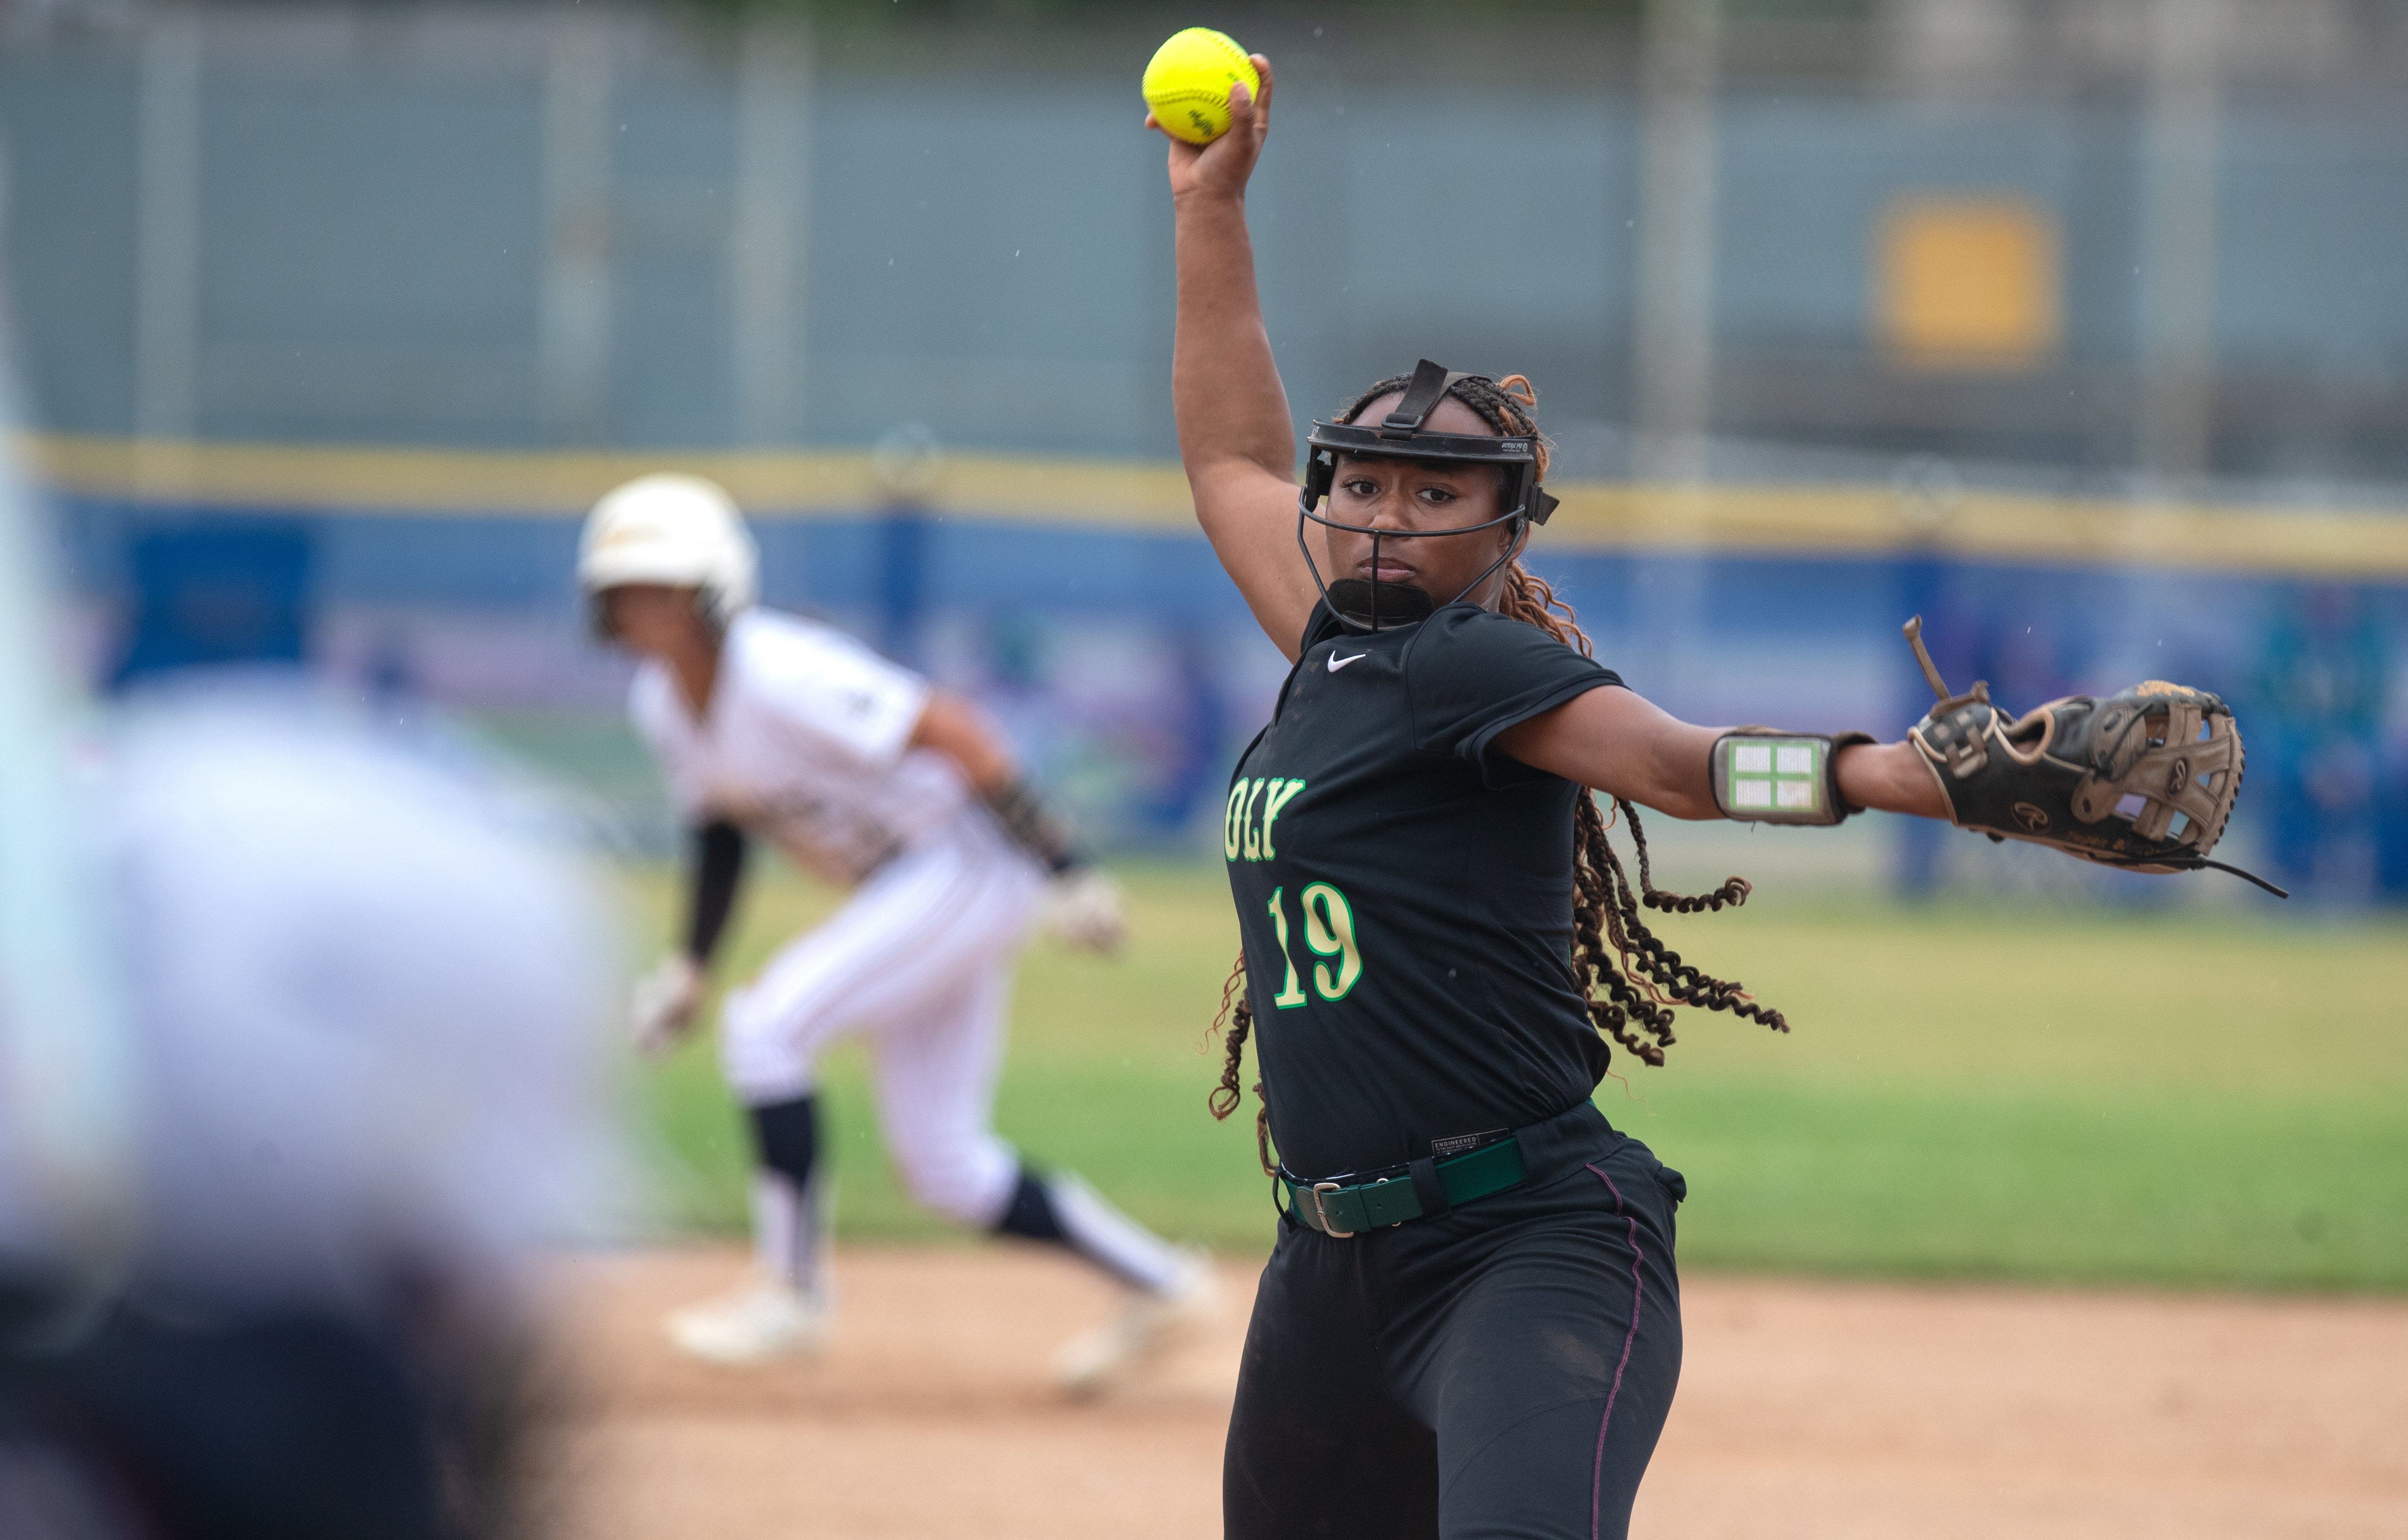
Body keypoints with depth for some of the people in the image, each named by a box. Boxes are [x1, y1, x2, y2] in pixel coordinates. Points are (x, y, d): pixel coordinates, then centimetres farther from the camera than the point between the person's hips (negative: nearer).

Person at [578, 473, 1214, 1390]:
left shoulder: (780, 677, -26)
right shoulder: (661, 703, 1)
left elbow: (951, 731, -27)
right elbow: (720, 826, 18)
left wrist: (1063, 869, -29)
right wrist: (689, 965, 10)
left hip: (969, 860, -9)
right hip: (902, 886, 9)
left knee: (767, 1026, -19)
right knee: (944, 1171, 7)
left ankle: (792, 1293, -10)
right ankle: (1158, 1287, 20)